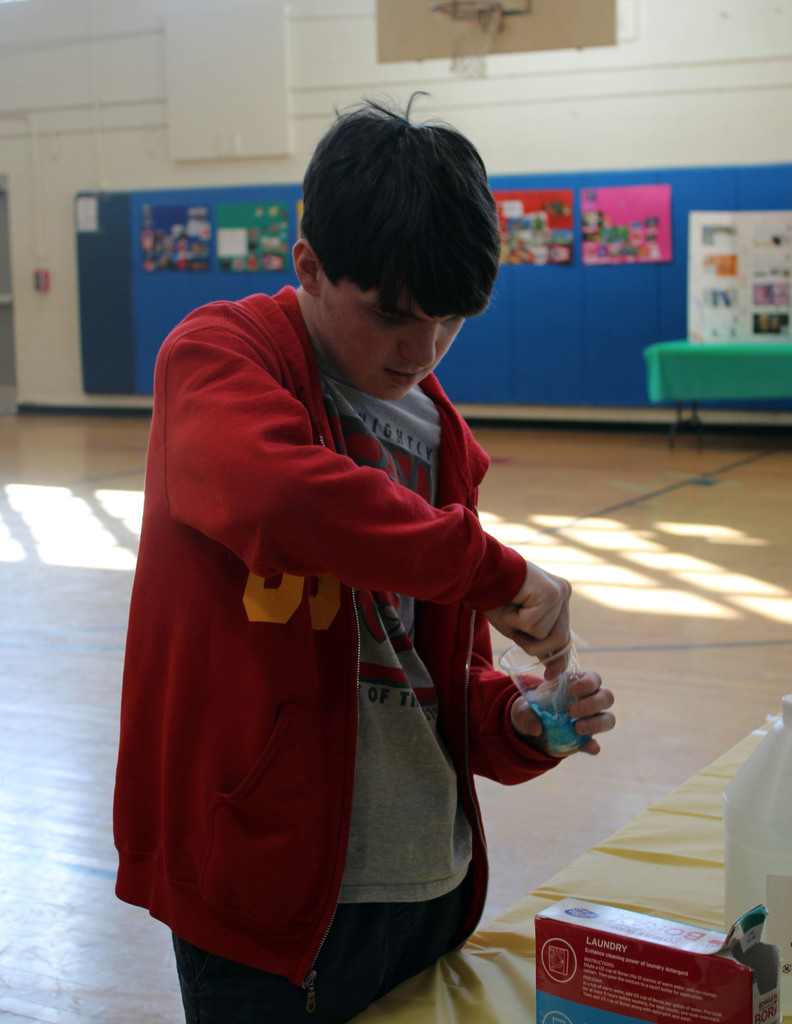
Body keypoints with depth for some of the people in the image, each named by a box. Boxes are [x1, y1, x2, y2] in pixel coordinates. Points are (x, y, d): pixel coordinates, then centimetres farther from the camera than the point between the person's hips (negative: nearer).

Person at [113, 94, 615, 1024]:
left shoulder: (435, 431, 10)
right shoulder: (216, 358, -8)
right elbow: (281, 496, -32)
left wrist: (514, 723, -6)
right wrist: (495, 571, -25)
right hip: (269, 890, -6)